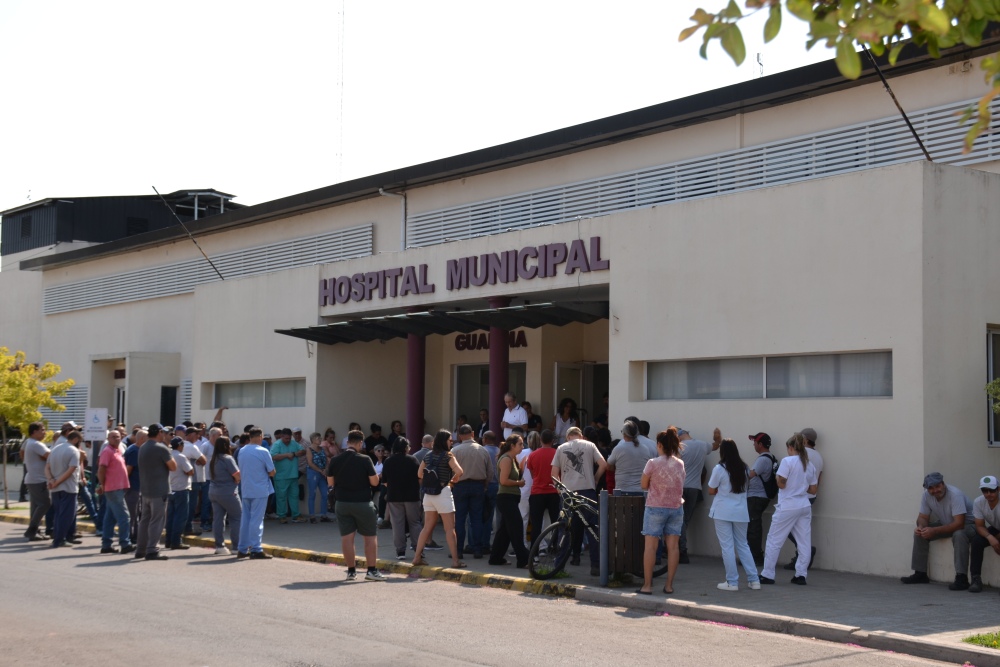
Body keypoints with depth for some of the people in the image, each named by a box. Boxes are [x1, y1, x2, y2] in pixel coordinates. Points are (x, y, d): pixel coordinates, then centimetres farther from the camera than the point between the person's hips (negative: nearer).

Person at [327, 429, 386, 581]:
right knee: (370, 536, 7)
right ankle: (371, 570, 5)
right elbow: (374, 482, -11)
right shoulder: (364, 460, -12)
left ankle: (351, 571, 9)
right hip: (362, 503, -3)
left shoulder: (335, 461, -1)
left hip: (342, 503, 3)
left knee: (347, 537, 7)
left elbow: (331, 482, 8)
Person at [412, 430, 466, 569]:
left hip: (428, 493, 6)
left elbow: (419, 474, 13)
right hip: (443, 493, -6)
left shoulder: (428, 456, 9)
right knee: (450, 529, -2)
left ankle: (417, 556, 12)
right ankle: (455, 560, -1)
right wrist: (453, 481, -3)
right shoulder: (448, 455, -9)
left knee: (427, 527, 13)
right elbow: (459, 471, -20)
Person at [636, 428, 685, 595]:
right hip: (676, 508, 4)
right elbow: (680, 485, 11)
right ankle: (669, 585, 7)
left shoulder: (653, 463, -11)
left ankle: (647, 585, -1)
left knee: (650, 546, -1)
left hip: (655, 508, -4)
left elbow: (644, 485, -2)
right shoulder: (680, 464, 3)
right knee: (673, 546, 5)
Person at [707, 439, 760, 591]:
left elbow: (711, 491, -3)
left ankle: (732, 582, 1)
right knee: (743, 545, 14)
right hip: (741, 512, 5)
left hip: (723, 512, -5)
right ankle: (754, 580, 12)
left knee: (727, 546, 1)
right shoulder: (744, 468, 5)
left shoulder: (719, 469, -10)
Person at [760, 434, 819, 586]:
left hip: (787, 507, -5)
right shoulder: (810, 465, 8)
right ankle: (801, 575, 8)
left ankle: (767, 574, 6)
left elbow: (781, 483, -14)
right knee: (804, 542, 8)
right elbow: (813, 490, 11)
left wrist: (778, 478, 6)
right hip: (804, 506, 6)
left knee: (774, 540, 4)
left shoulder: (787, 461, -9)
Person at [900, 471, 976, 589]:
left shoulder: (955, 494, -31)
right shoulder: (926, 495, -12)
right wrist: (921, 526, -27)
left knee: (959, 535, -38)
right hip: (946, 523, 7)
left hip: (968, 523, -7)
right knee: (919, 533, -5)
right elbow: (923, 517, -2)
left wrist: (934, 531, -41)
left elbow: (959, 523, -37)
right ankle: (920, 574, 3)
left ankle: (961, 578, -34)